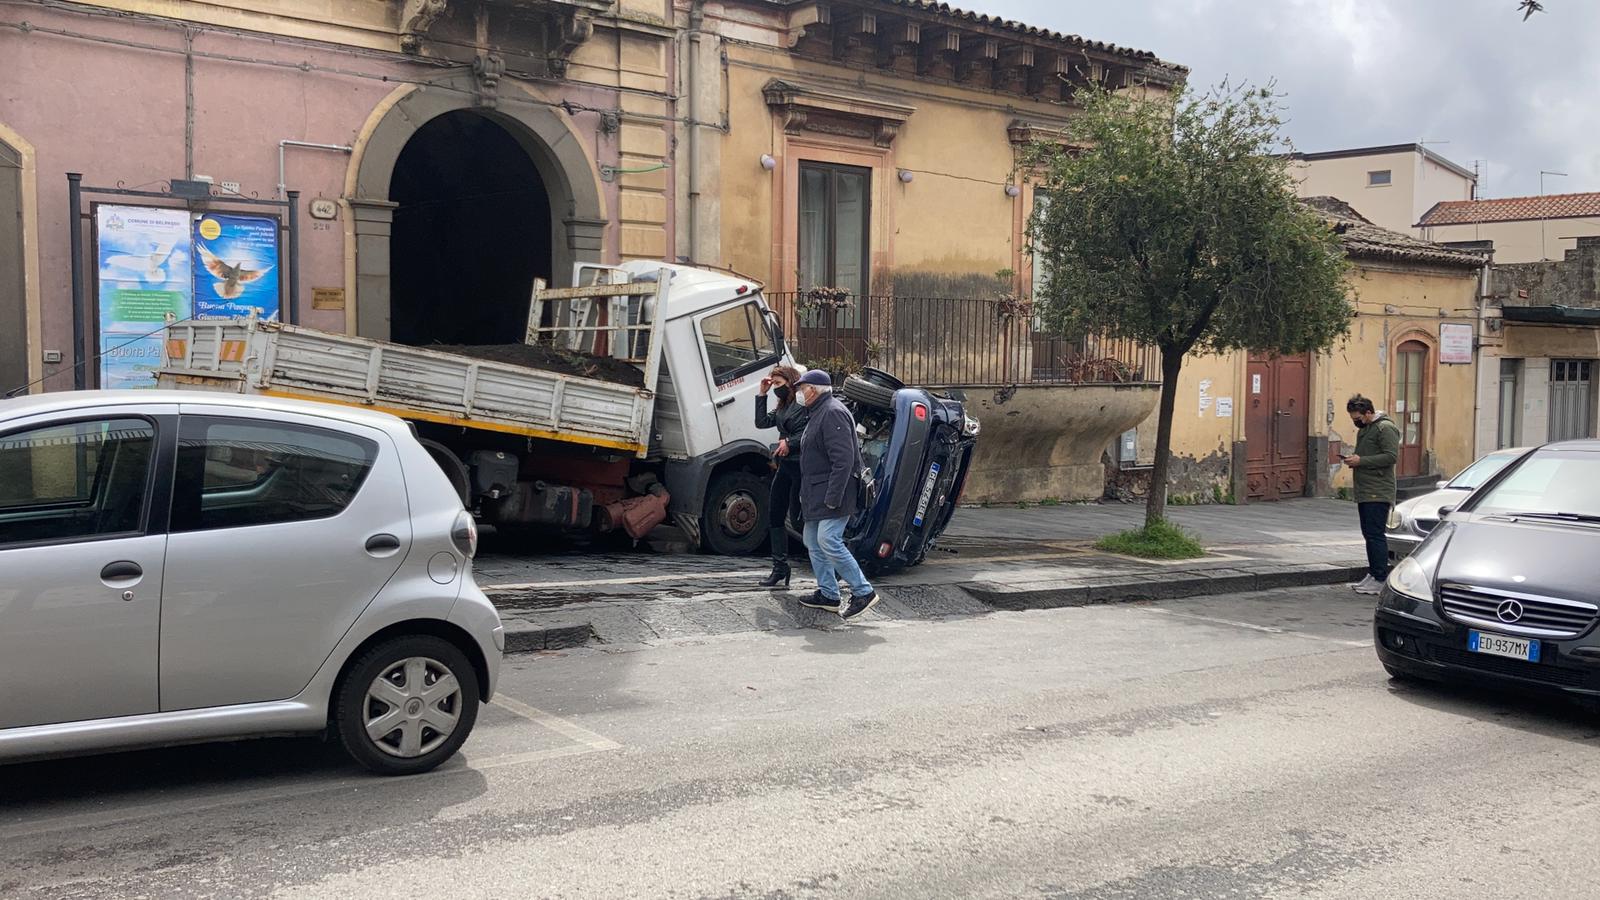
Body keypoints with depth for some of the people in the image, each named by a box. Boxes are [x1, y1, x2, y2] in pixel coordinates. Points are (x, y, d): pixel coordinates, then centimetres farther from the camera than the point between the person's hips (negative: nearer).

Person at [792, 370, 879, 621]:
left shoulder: (833, 413, -15)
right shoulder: (819, 413, 19)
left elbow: (843, 459, -23)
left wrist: (833, 497, -26)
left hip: (832, 493, -11)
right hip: (817, 496, 11)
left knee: (829, 542, -17)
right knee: (813, 542, 12)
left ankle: (863, 592, -10)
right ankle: (828, 595, 19)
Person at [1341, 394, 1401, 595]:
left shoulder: (1385, 428, -11)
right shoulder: (1364, 429, 19)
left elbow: (1392, 456, -19)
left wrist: (1361, 461, -19)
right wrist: (1353, 459, 9)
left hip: (1378, 493, -10)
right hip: (1364, 493, 10)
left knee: (1375, 535, -10)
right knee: (1369, 534, 13)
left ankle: (1381, 579, -7)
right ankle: (1373, 574, 20)